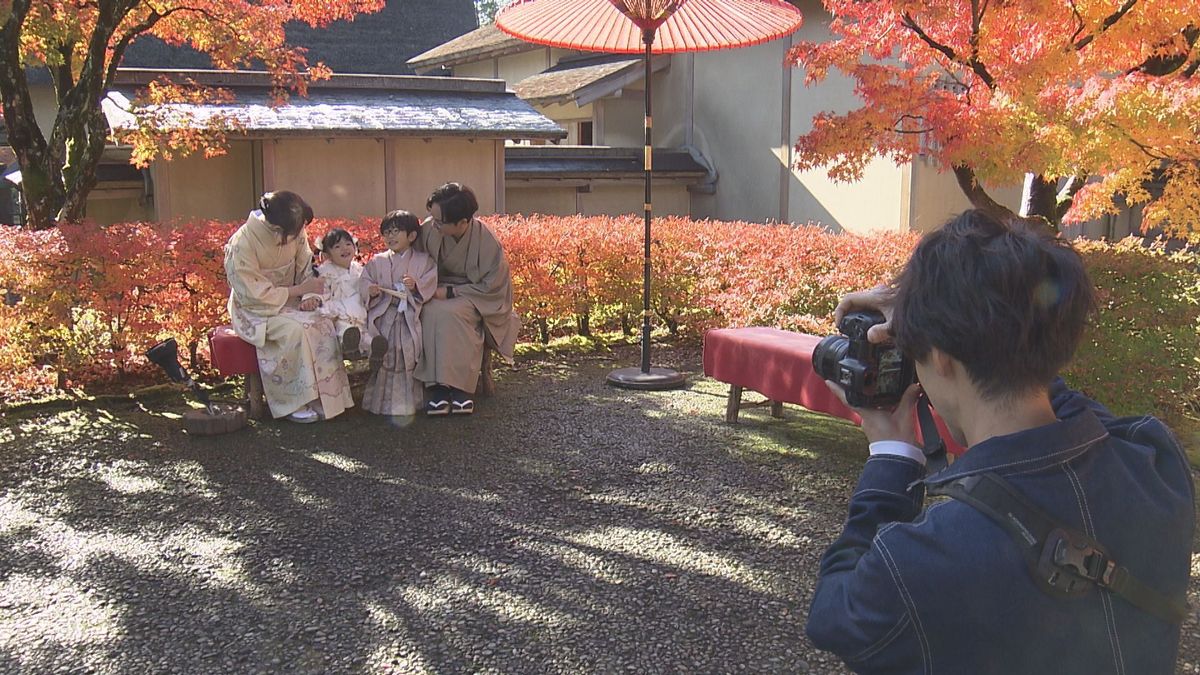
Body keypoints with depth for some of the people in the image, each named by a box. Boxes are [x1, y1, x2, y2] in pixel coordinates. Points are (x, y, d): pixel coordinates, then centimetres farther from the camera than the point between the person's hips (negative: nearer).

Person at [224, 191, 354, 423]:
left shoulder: (295, 232, -9)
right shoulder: (242, 244, -24)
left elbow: (305, 266, 6)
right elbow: (255, 295, -22)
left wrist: (308, 296, -13)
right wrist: (300, 289, -20)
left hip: (288, 301, 5)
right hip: (255, 309, -5)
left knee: (324, 325, -23)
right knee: (295, 330, -32)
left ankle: (324, 396, -17)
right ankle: (294, 403, -20)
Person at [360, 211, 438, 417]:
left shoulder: (423, 261, 6)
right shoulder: (377, 262, 13)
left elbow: (430, 284, -2)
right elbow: (365, 281, 11)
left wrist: (416, 286, -21)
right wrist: (371, 291, -11)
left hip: (410, 317, -2)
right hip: (384, 316, 2)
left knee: (408, 355, -14)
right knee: (384, 354, -12)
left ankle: (409, 399, -3)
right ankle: (382, 399, -4)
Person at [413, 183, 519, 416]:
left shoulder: (486, 241, -21)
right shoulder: (428, 230, -12)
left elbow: (492, 285, -14)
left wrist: (451, 292, -19)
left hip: (475, 298, -3)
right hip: (438, 294, 3)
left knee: (449, 313, -35)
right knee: (431, 314, -32)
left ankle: (461, 387, -28)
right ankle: (437, 386, -29)